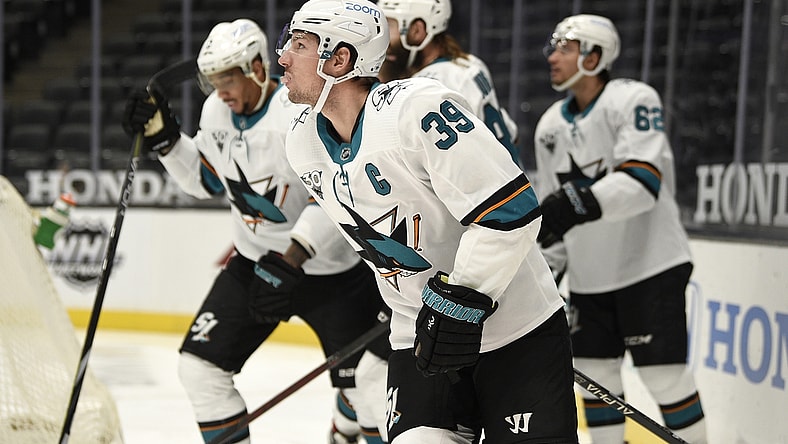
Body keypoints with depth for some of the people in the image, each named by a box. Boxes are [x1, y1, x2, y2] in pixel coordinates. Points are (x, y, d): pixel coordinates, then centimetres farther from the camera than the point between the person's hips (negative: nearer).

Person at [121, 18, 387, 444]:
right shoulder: (216, 111, -1)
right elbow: (206, 180, 14)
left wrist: (291, 259, -36)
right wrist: (164, 136, 1)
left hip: (331, 268, -6)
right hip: (256, 262, 6)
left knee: (365, 385, -7)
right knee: (200, 364, -1)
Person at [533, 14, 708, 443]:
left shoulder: (634, 100, -14)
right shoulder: (550, 126, 8)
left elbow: (642, 181, -27)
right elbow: (552, 208, 16)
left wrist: (580, 205, -38)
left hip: (650, 264, -7)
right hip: (589, 276, 7)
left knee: (664, 374, -7)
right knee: (593, 374, 9)